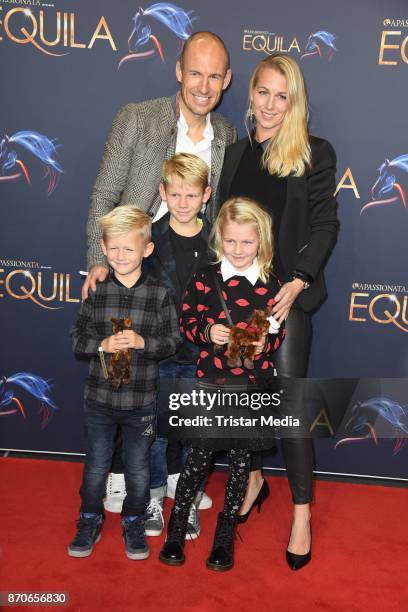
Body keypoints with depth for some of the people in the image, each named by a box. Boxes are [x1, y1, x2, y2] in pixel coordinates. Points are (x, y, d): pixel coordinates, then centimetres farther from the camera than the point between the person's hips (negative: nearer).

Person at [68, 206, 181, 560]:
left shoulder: (159, 295, -7)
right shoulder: (96, 292, -3)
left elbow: (173, 341, -6)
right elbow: (78, 338, -1)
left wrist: (143, 342, -22)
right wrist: (102, 345, -19)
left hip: (141, 401, -1)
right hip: (99, 398, 1)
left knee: (138, 469, 14)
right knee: (96, 465, 17)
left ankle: (134, 524, 37)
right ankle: (90, 523, 39)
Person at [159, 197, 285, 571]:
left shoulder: (270, 285, -1)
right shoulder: (205, 279, -2)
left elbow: (279, 331, 3)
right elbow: (188, 322, 2)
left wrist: (265, 343, -17)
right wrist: (207, 332, -17)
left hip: (252, 385, 1)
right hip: (211, 382, -1)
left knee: (241, 458, 11)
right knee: (200, 456, 6)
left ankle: (226, 532, 31)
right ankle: (176, 527, 27)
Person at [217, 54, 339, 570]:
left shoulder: (315, 154, -1)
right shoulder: (234, 153, 12)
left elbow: (324, 226, -5)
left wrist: (297, 282, -16)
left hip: (286, 294, -4)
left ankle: (302, 512, 10)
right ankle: (253, 479, 34)